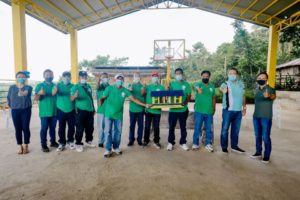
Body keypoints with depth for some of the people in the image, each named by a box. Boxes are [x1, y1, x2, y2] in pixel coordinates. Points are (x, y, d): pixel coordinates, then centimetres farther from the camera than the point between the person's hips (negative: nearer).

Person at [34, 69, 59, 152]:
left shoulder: (55, 86, 9)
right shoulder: (40, 85, -3)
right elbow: (36, 98, -10)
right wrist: (39, 93, -32)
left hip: (54, 111, 4)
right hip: (44, 112, -4)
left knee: (53, 127, 14)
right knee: (44, 128, 1)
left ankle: (53, 142, 26)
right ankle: (44, 145, 9)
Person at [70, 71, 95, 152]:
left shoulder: (89, 86, 12)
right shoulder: (75, 87, -5)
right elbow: (71, 99, -16)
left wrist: (93, 108, 20)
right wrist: (75, 96, -38)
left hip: (90, 110, 5)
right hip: (80, 111, -5)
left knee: (90, 128, 13)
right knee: (80, 129, -1)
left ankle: (88, 141, 30)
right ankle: (78, 144, 12)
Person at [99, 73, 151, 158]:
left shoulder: (125, 90, -1)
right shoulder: (109, 88, -6)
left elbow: (134, 99, -3)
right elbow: (103, 97, -7)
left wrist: (145, 105, -9)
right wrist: (101, 101, -33)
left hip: (119, 114, 3)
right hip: (108, 114, -2)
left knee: (118, 132, 9)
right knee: (108, 131, 1)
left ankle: (116, 147, 26)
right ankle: (108, 149, 11)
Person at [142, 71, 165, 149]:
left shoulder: (161, 87, 2)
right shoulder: (148, 86, 5)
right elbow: (142, 94, -8)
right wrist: (143, 86, -23)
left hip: (157, 110, 0)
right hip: (148, 110, 1)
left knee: (156, 127, 8)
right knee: (147, 126, 8)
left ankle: (156, 142, 20)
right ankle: (146, 140, 22)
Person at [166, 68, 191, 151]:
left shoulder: (186, 84, 4)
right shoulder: (172, 84, 6)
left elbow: (189, 96, -2)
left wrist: (185, 102, -21)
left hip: (183, 109, 0)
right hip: (173, 109, 0)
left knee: (183, 127, 10)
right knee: (171, 127, 5)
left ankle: (183, 143, 23)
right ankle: (170, 142, 18)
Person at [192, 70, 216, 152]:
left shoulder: (212, 86, 10)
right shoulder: (198, 84, -3)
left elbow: (213, 98, 16)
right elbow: (196, 88, -29)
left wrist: (214, 109, 14)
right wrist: (198, 89, -53)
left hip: (209, 112, 3)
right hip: (199, 111, -3)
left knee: (209, 129, 10)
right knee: (197, 128, 5)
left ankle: (208, 144, 23)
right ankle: (195, 144, 17)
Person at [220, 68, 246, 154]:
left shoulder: (241, 84, 9)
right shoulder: (226, 83, -7)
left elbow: (243, 96, 18)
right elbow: (221, 88, -30)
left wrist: (244, 107, 17)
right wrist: (223, 89, -54)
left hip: (238, 111, 5)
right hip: (228, 110, -5)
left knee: (236, 129, 14)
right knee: (225, 129, 2)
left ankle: (234, 146, 27)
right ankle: (224, 146, 15)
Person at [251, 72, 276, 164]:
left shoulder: (270, 89, -12)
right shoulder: (256, 89, 7)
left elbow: (274, 96, -34)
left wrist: (269, 96, -57)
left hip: (266, 117, -6)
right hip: (256, 116, 6)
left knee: (266, 137, -1)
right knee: (257, 135, 15)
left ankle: (267, 156, 13)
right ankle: (258, 152, 29)